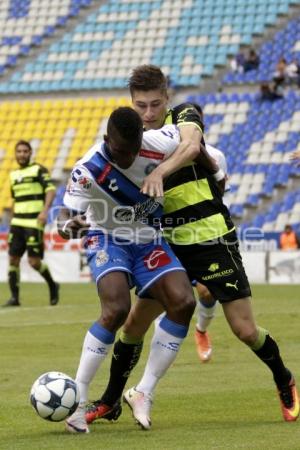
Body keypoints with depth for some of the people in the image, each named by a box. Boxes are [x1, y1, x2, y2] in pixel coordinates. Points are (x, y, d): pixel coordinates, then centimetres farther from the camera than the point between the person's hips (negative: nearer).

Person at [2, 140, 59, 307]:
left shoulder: (39, 170, -1)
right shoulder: (14, 175, 18)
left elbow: (51, 190, -11)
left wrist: (45, 210, -24)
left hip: (34, 223, -6)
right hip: (17, 223, 6)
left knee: (34, 261, -8)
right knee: (13, 258, -2)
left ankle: (52, 285, 16)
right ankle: (14, 297, 4)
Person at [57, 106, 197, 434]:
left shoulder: (160, 144, -19)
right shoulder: (88, 171, -27)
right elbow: (66, 214, -30)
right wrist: (67, 226, -53)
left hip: (148, 239, 4)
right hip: (107, 239, -4)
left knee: (183, 302, -16)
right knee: (116, 309, -29)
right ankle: (77, 400, -20)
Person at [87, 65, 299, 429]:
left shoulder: (185, 115, -7)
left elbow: (191, 144, -30)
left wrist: (160, 171, -49)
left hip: (213, 240, -4)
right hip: (171, 245, 4)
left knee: (245, 330, -5)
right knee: (134, 323, 2)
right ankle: (110, 402, 19)